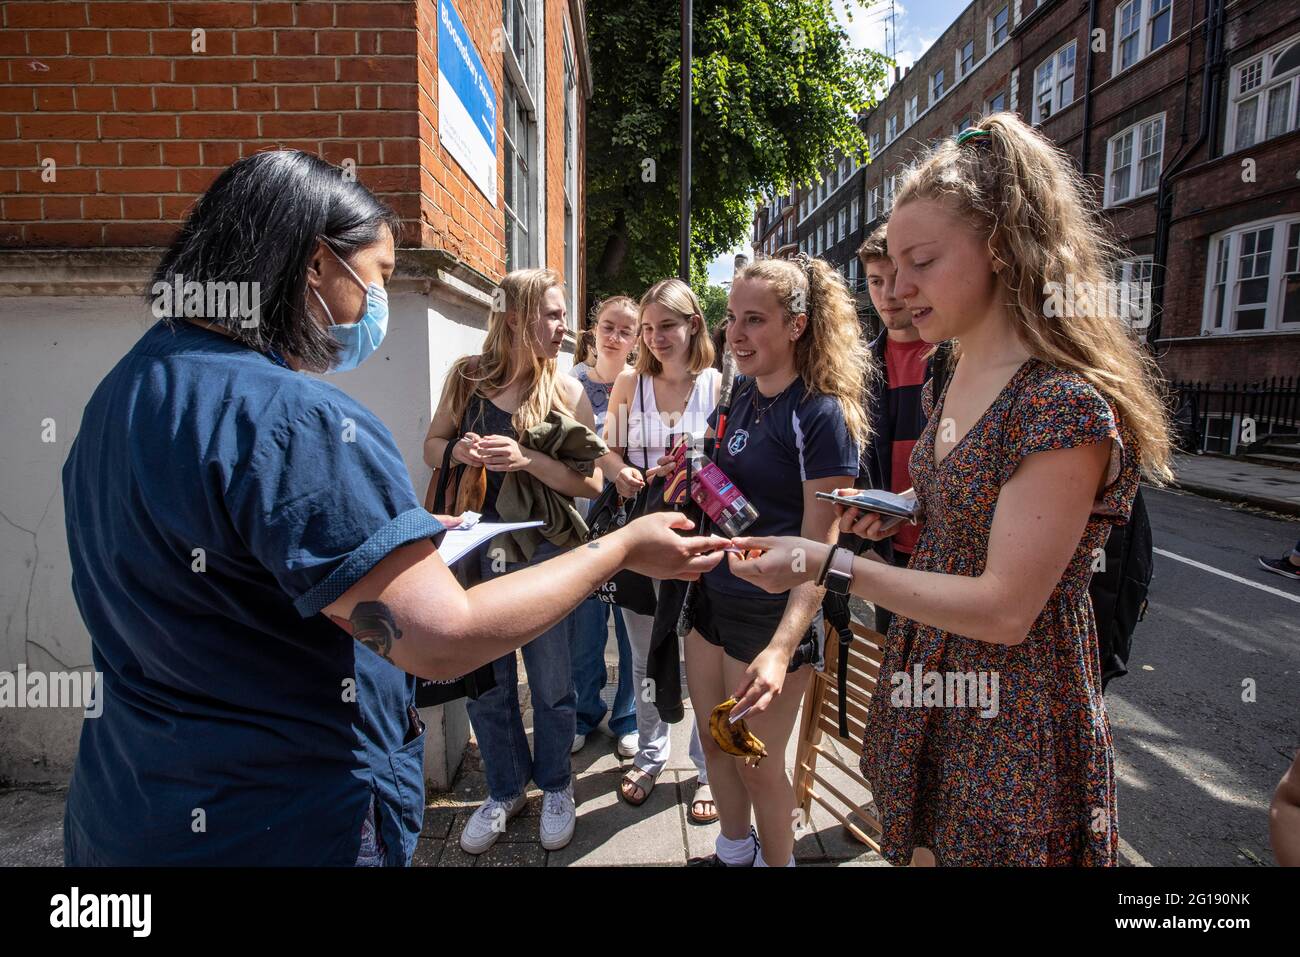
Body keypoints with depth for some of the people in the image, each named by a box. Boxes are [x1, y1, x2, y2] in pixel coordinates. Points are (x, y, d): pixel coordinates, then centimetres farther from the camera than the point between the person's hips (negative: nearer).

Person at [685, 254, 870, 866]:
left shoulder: (821, 414, -16)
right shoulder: (741, 396, 5)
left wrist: (781, 649, -30)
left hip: (772, 613, -7)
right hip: (711, 596, 7)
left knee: (757, 760, 10)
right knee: (713, 739, 19)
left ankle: (777, 861, 38)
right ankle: (733, 853, 44)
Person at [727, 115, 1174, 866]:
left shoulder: (1066, 401, -22)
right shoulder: (954, 380, 4)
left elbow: (1004, 609, -24)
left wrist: (828, 564, -25)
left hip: (1015, 728, -7)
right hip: (928, 697, 8)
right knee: (919, 847, 22)